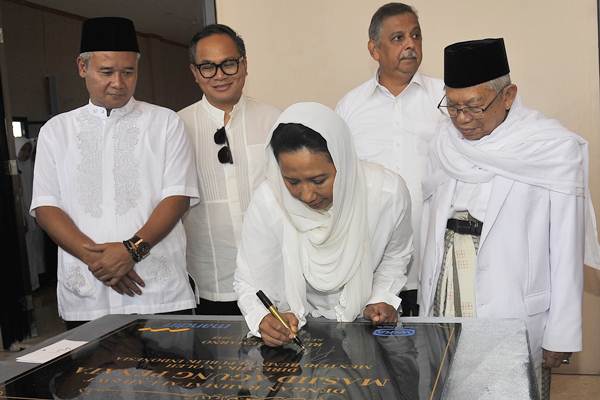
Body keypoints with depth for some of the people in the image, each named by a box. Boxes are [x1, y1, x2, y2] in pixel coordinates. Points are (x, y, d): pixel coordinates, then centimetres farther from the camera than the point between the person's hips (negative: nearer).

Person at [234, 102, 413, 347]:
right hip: (295, 327, 1)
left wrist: (382, 299, -10)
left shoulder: (388, 192, -20)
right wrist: (263, 319, -31)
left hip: (365, 324, -1)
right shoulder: (267, 202, -24)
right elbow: (248, 283, -12)